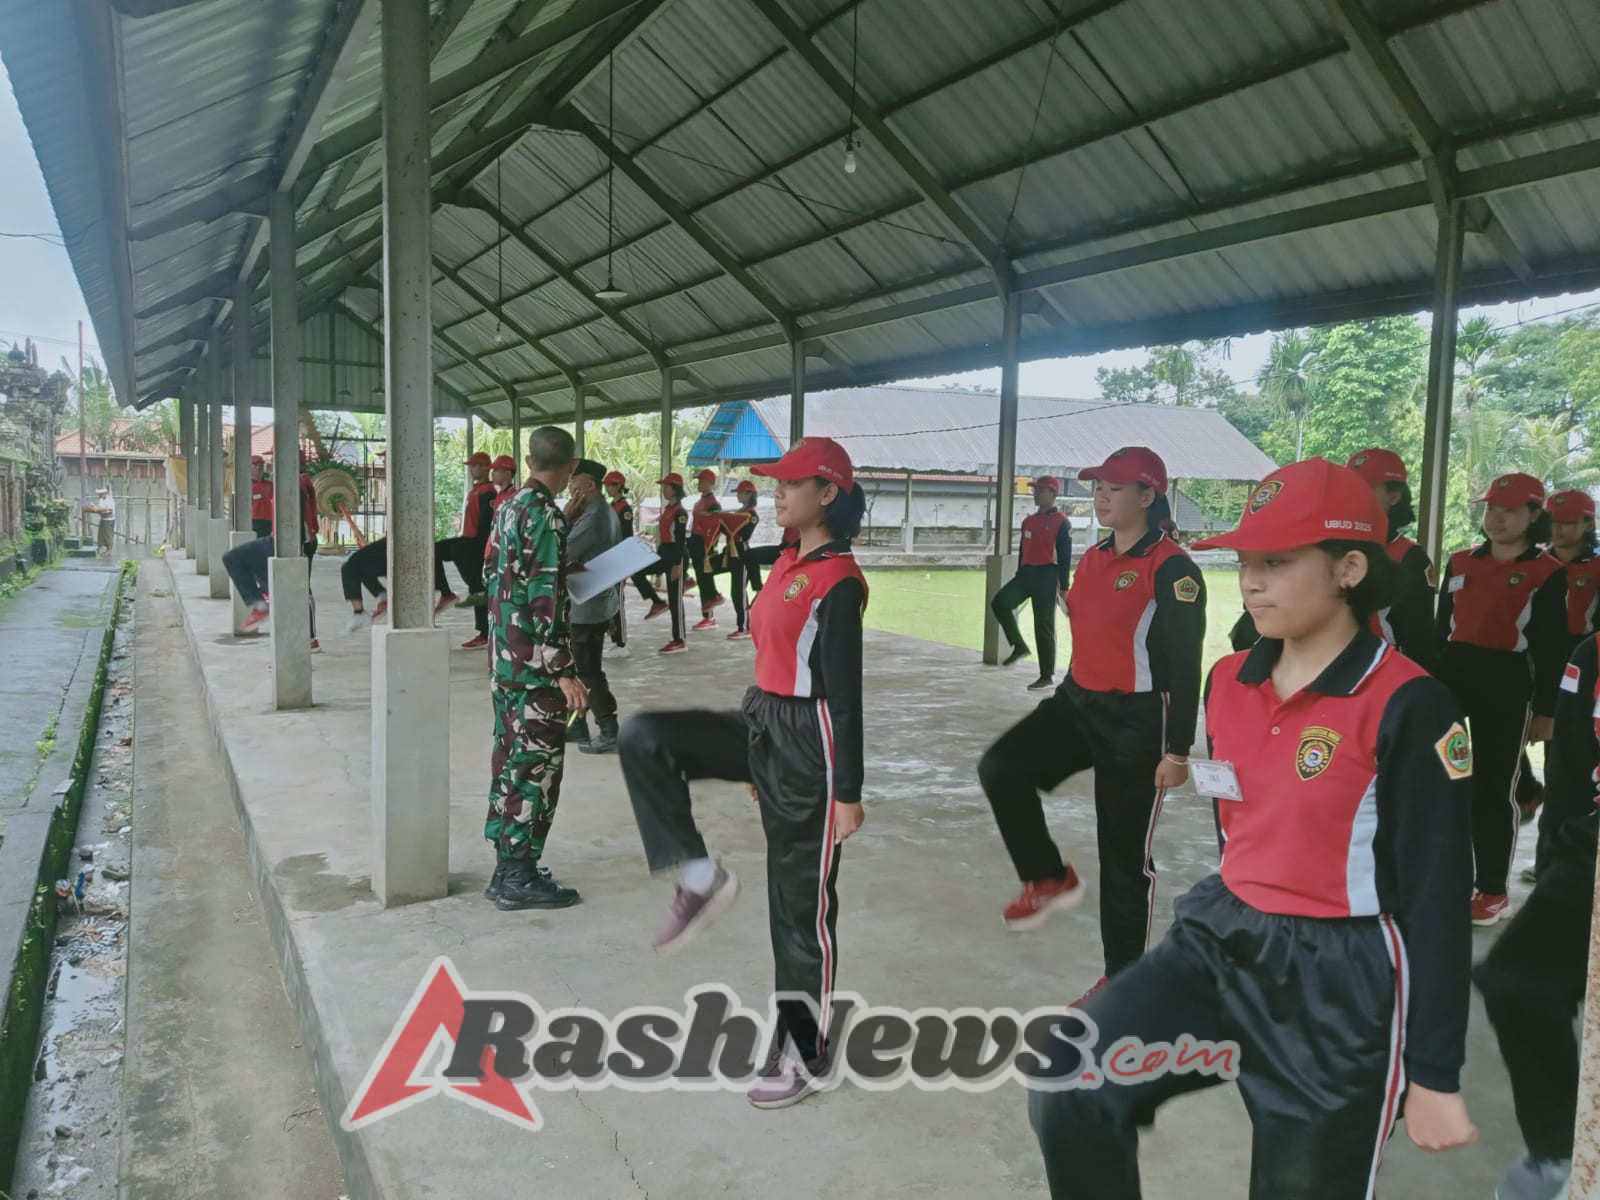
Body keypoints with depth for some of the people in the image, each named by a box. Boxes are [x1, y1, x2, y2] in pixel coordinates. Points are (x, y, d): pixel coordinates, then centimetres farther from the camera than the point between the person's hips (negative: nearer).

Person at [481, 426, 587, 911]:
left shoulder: (509, 507, 11)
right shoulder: (546, 516, -16)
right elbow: (545, 603, -21)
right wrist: (565, 672, -20)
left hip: (504, 657, 9)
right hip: (535, 663, -9)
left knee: (511, 760, 14)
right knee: (536, 766, -1)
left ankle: (507, 866, 23)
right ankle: (519, 877, 7)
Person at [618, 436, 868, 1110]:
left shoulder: (838, 581, -16)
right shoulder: (789, 564, 11)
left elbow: (845, 692, -17)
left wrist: (847, 793, -16)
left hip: (807, 741, -9)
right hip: (759, 725, 9)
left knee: (801, 900, 3)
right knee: (645, 738, -7)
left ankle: (805, 1055, 21)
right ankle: (701, 879, 0)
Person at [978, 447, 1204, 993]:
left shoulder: (1172, 568, -15)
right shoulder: (1093, 558, 9)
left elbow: (1184, 663, -16)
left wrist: (1178, 750, -16)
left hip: (1137, 720, -7)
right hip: (1077, 703, 7)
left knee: (1124, 854, 5)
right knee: (1000, 768, -14)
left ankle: (1123, 977, 23)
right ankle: (1050, 880, 7)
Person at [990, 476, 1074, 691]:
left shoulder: (1061, 522, -7)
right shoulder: (1028, 521, 14)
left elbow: (1065, 556, -10)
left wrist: (1064, 587, -13)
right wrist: (1019, 577, 20)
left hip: (1046, 576, -7)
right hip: (1026, 573, 7)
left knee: (1043, 627, -2)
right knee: (999, 603, -14)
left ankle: (1048, 677, 8)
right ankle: (1019, 646, 1)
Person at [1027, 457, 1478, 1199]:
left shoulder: (1406, 705, -16)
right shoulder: (1228, 681, 2)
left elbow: (1438, 896, -13)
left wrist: (1435, 1076, -11)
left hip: (1341, 982, -5)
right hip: (1222, 942, 5)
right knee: (1067, 1094, -12)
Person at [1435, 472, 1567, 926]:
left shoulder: (1548, 573, -4)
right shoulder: (1460, 562, 8)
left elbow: (1552, 648, -4)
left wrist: (1545, 710, -7)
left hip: (1507, 684, -4)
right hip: (1452, 675, 4)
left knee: (1494, 786, 3)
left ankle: (1493, 890, 15)